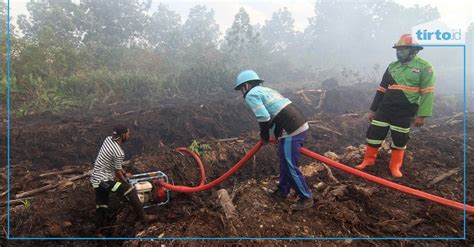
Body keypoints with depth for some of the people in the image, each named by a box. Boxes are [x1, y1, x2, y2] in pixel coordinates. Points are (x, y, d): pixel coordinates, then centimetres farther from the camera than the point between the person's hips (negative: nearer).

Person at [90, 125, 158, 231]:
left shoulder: (108, 139, 1)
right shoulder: (119, 153, -24)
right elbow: (117, 172, -12)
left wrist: (124, 173, 21)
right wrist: (126, 182, 6)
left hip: (96, 179, 9)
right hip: (104, 181, -9)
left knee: (101, 205, 21)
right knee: (130, 190, -10)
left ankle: (100, 226, 36)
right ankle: (143, 216, -5)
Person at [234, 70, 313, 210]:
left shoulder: (251, 95, -4)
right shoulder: (265, 90, 24)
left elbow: (264, 118, -14)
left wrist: (264, 136, 2)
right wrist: (277, 133, 21)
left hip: (292, 130, -10)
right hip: (300, 125, 10)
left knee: (290, 166, 3)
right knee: (284, 162, 21)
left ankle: (306, 198, 16)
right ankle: (282, 192, 36)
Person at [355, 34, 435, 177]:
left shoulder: (424, 67, -6)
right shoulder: (392, 67, 8)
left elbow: (427, 93, -8)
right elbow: (381, 89, 12)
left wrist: (422, 114, -13)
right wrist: (373, 109, 11)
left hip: (405, 112, -4)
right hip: (384, 108, 4)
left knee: (399, 139, 7)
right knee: (374, 133, 2)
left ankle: (395, 166, 24)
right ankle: (369, 160, 18)